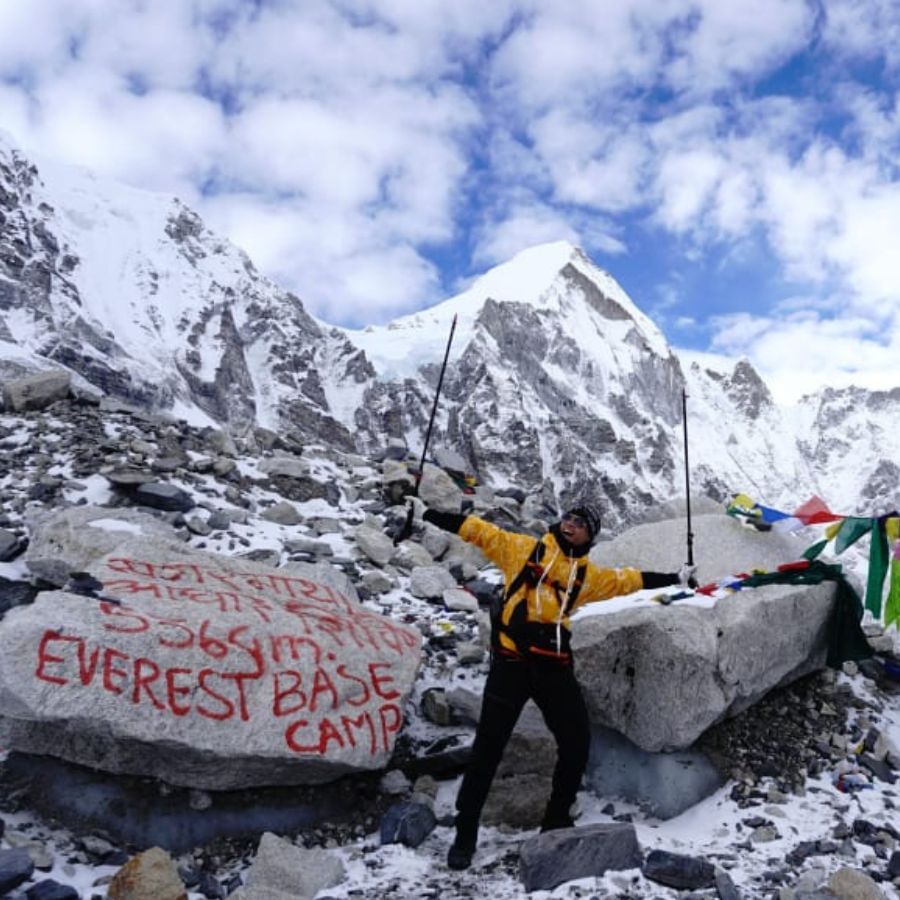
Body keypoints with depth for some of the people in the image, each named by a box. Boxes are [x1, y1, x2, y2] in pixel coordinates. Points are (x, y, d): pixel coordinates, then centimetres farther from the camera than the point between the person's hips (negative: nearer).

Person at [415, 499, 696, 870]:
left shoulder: (587, 574, 15)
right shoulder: (522, 548, 6)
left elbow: (627, 580, 26)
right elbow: (479, 531, 4)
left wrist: (675, 579, 31)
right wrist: (429, 515, 1)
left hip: (554, 666, 4)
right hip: (512, 660, -3)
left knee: (576, 741, 5)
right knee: (488, 747, -2)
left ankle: (557, 819, 29)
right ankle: (465, 832, 12)